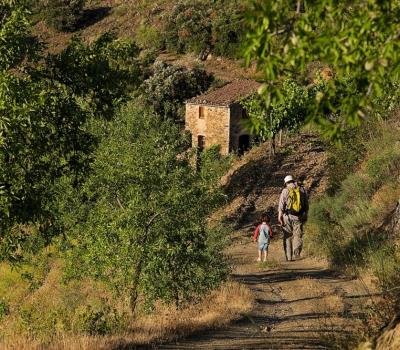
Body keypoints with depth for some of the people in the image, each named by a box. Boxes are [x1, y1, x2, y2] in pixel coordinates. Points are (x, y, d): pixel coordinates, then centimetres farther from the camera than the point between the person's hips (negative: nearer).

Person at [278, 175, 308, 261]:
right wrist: (305, 216, 18)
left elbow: (281, 205, -9)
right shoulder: (302, 189, 7)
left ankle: (289, 256, 11)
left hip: (288, 216, -1)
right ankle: (297, 248, -24)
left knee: (288, 236, 11)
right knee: (298, 235, 5)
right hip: (299, 217, 1)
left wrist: (279, 217, -8)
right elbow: (306, 204, 10)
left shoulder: (285, 191, -3)